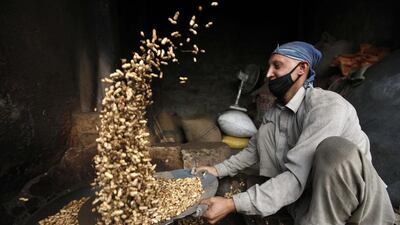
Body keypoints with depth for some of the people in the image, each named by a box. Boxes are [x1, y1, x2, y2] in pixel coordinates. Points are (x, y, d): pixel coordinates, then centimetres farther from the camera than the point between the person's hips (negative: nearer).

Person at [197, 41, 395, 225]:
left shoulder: (327, 106, -25)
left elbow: (296, 178, -32)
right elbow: (253, 150, 14)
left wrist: (232, 205, -32)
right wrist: (219, 170, 6)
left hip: (357, 197, -6)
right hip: (310, 195, 7)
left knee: (335, 149, -37)